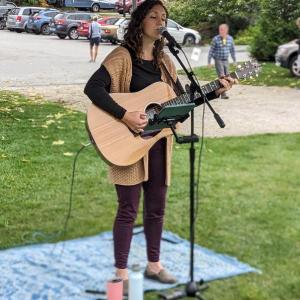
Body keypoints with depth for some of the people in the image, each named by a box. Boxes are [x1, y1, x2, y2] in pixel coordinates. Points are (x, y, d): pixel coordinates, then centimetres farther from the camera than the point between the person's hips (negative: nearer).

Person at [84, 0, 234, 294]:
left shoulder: (164, 61, 12)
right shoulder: (122, 56, -9)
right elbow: (92, 88, -21)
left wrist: (214, 91, 5)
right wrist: (124, 115, -28)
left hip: (158, 143, 7)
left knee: (156, 207, 14)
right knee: (128, 209, -1)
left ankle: (153, 264, 30)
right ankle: (121, 272, 12)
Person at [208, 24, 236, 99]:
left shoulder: (230, 38, 3)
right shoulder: (216, 39, -9)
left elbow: (232, 50, 14)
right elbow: (211, 51, -4)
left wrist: (234, 60, 16)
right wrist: (209, 62, -5)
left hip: (226, 61, 5)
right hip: (218, 60, -5)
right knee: (222, 77, -11)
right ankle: (223, 94, -8)